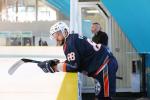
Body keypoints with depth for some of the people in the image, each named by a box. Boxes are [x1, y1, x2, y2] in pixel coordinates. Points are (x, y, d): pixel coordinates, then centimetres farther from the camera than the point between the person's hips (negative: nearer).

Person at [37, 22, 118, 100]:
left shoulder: (70, 43, -16)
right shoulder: (74, 38, 13)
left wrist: (53, 68, -12)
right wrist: (57, 63, 4)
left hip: (105, 66, -10)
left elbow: (73, 66, -21)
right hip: (106, 63, 10)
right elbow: (73, 61, 16)